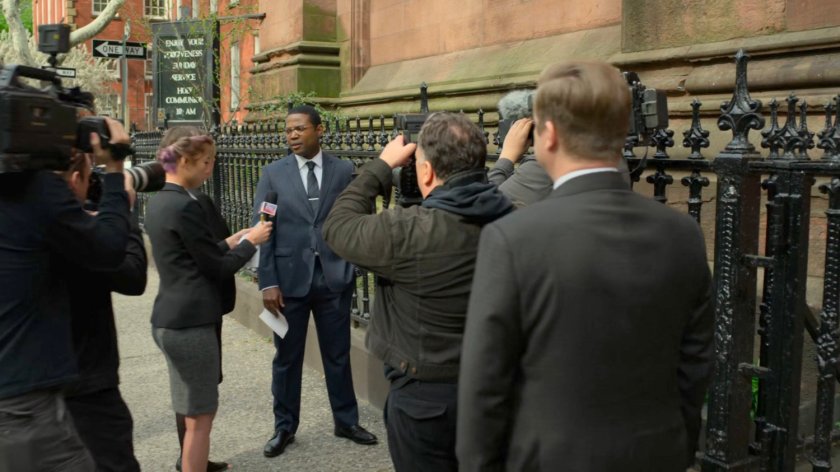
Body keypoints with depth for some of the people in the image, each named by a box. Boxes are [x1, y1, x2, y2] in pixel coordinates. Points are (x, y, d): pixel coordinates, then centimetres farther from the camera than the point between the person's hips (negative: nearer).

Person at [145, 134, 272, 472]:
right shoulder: (184, 206, -19)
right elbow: (217, 268, -14)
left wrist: (230, 242, 14)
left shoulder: (157, 202, 10)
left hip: (171, 317, 10)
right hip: (191, 321, -10)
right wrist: (250, 241, 0)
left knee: (195, 410, 23)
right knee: (199, 416, 2)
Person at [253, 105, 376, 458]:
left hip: (334, 277, 0)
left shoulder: (344, 170, 0)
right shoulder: (272, 174, 0)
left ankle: (346, 421, 30)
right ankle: (284, 427, 28)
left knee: (338, 355, 12)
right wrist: (267, 282, -9)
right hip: (289, 278, 0)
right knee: (287, 358, 12)